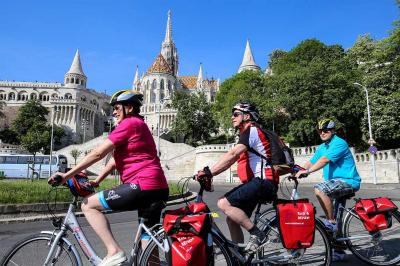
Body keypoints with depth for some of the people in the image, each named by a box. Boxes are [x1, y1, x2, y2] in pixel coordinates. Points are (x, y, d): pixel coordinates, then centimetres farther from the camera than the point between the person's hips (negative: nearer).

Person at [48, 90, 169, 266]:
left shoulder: (129, 123, -4)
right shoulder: (139, 125, 26)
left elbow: (98, 153, -9)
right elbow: (116, 159, 20)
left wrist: (67, 175, -3)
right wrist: (96, 181, 14)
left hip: (143, 185, -10)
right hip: (158, 190, 10)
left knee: (88, 205, 2)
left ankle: (114, 252, -4)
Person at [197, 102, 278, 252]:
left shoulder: (252, 130, -7)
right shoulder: (247, 133, 24)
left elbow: (232, 155, -22)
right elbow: (231, 159, 17)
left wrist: (209, 172, -25)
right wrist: (209, 173, 7)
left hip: (263, 182, -10)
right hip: (256, 182, 10)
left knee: (224, 204, -21)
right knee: (232, 218, 8)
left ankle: (257, 234, -11)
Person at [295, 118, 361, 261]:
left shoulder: (339, 143, -13)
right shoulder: (322, 147, 14)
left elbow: (324, 160, -27)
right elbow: (311, 162, 8)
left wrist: (307, 171, -34)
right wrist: (297, 172, -7)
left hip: (348, 181, -9)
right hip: (336, 182, 9)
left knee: (319, 189, -31)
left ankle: (331, 221, -15)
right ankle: (339, 250, 26)